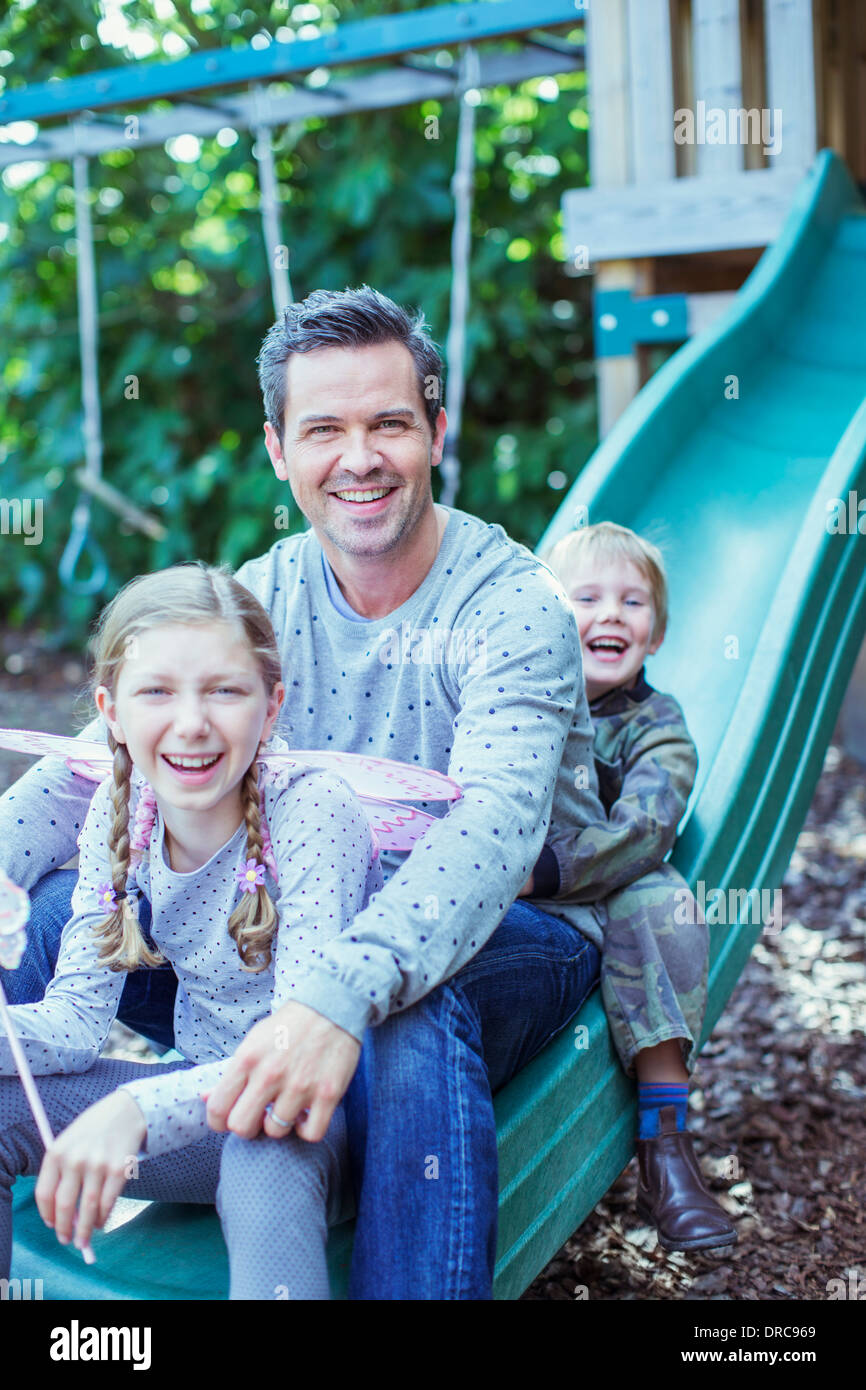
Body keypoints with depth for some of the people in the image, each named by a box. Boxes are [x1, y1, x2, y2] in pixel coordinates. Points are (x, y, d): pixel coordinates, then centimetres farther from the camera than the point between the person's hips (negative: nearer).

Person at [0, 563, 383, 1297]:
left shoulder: (313, 811, -23)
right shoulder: (121, 810, -5)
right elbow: (80, 1013, -5)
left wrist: (138, 1112, -44)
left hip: (329, 1110, -6)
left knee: (265, 1149, -38)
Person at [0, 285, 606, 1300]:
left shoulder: (514, 606, -20)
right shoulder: (261, 595, -2)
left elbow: (494, 825, -36)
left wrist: (340, 995, -53)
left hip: (514, 930, -4)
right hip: (308, 914, 5)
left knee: (404, 1015, -40)